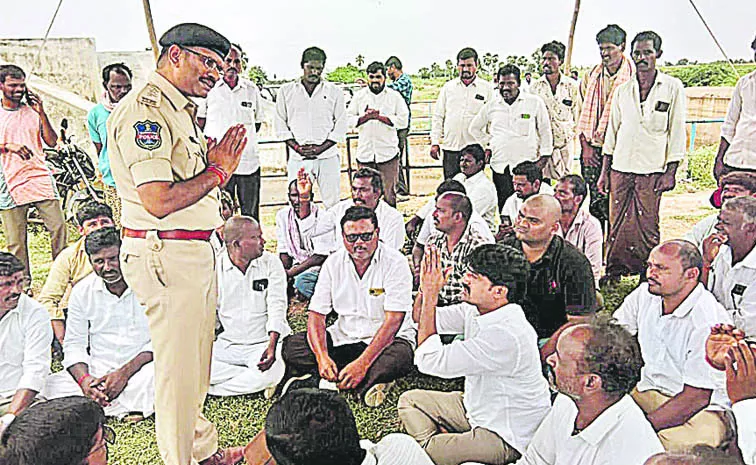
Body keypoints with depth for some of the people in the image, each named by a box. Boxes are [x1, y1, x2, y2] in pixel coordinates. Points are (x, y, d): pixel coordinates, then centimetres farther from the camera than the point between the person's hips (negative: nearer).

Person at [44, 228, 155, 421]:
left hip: (140, 369, -4)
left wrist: (125, 372, -19)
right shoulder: (81, 291, 5)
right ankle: (133, 405, -21)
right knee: (52, 385, -21)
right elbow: (74, 345, 7)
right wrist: (84, 379, -13)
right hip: (98, 370, 4)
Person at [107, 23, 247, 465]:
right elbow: (159, 201, -24)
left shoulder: (180, 110, 17)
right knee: (178, 367, 3)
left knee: (197, 362, 20)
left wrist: (219, 163, 4)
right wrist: (217, 170, -11)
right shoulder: (145, 110, -15)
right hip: (166, 256, -10)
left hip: (198, 251, 11)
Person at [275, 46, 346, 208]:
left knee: (332, 203, 0)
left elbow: (341, 125, 5)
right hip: (298, 158, 0)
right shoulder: (286, 91, 10)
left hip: (327, 156, 0)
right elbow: (280, 123, 9)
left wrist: (321, 148, -7)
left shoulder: (334, 92, 9)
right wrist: (297, 147, -6)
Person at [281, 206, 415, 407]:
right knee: (290, 346, -15)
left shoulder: (395, 262, -13)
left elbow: (393, 321, -20)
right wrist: (322, 357, -21)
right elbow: (316, 314, -3)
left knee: (400, 357, -37)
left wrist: (362, 363, -30)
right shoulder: (333, 263, -1)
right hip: (343, 337, 5)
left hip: (385, 339, -4)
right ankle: (366, 384, -20)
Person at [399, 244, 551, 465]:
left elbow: (430, 361, -31)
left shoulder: (505, 335, -33)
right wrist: (426, 287, -15)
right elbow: (420, 319, 5)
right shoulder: (476, 310, -6)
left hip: (507, 437, -9)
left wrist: (431, 296, -27)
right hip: (478, 408, 9)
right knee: (409, 400, 12)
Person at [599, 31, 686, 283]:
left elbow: (677, 132, 0)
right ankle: (614, 273, 16)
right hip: (620, 168, 3)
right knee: (617, 224, 3)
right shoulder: (622, 90, 11)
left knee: (647, 227, -1)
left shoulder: (673, 87, 2)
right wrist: (604, 171, 8)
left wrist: (670, 173, -6)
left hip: (652, 169, -3)